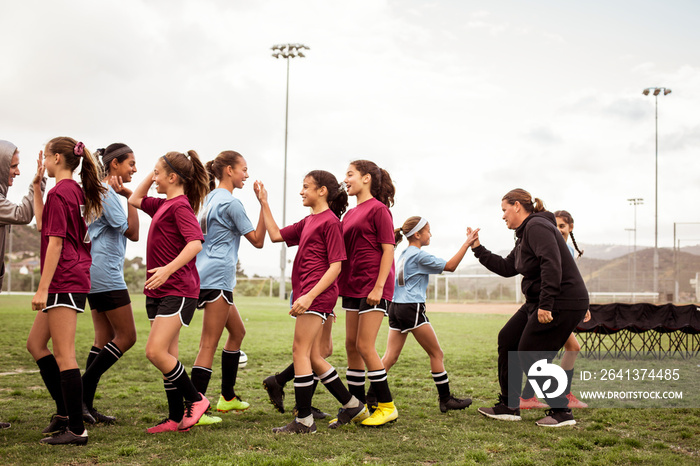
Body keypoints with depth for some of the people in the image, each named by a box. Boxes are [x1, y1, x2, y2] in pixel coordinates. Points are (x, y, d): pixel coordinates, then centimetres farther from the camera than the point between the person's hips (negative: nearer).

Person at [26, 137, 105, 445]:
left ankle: (76, 429, -4)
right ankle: (65, 411, 20)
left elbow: (55, 241, -16)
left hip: (64, 281, -10)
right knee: (35, 344, 17)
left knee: (64, 355, -7)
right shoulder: (77, 191, 16)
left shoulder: (59, 192, -11)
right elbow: (42, 224, 23)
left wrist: (42, 289, -16)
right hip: (76, 278, 10)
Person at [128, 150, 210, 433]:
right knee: (167, 356, 9)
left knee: (155, 351, -16)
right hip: (159, 291, 10)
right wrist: (152, 175, 20)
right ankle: (176, 419, 16)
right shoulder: (163, 205, 15)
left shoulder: (180, 205, -12)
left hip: (177, 291, -10)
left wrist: (168, 269, -33)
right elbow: (135, 200, 32)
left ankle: (195, 399, 0)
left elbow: (195, 242, -25)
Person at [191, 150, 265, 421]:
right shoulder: (231, 202, -10)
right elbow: (257, 240, -8)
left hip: (206, 274, 10)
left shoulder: (212, 198, 17)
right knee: (209, 344, -11)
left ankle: (227, 397, 26)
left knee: (237, 331, 20)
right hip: (217, 277, -10)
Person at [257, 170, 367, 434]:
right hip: (307, 294, 9)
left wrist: (310, 295, -21)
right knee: (313, 356, 11)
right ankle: (352, 406, 19)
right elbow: (276, 235, 22)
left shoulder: (330, 221, -9)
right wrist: (264, 203, 19)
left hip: (318, 294, -9)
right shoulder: (308, 222, 19)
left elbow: (336, 266, -14)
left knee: (300, 352, -9)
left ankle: (304, 421, -4)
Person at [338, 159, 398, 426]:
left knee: (365, 346, -9)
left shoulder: (378, 209, -7)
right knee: (351, 345, 8)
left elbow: (388, 250, -12)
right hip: (353, 286, 8)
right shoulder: (350, 214, 17)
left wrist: (379, 286, -19)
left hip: (374, 286, -8)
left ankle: (386, 406, 2)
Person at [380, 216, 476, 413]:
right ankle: (445, 399, 10)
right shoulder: (419, 255, -9)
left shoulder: (403, 254, 17)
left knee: (390, 357, 4)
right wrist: (467, 244, -6)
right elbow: (450, 266, -10)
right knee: (436, 353, 4)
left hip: (396, 308, 8)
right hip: (412, 309, -8)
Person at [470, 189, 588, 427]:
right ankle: (509, 407, 18)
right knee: (507, 339, 11)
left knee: (530, 356, -6)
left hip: (562, 303, -11)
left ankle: (562, 412, 6)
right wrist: (477, 248, 22)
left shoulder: (536, 227, -15)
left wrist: (545, 305, -30)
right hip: (539, 302, 11)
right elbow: (506, 268, 22)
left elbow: (552, 266, -27)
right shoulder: (524, 234, 18)